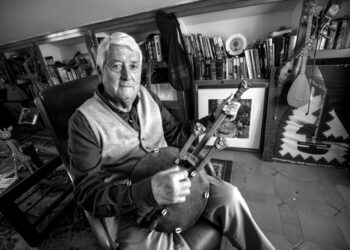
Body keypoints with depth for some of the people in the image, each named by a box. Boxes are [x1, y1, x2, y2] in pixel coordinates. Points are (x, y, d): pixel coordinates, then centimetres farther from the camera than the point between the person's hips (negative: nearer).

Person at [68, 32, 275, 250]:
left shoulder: (146, 96, 0)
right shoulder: (85, 120, -17)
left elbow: (176, 134, 8)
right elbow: (87, 192, -19)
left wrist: (214, 119, -1)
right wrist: (146, 192, -37)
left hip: (171, 179, 4)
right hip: (128, 207, -3)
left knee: (228, 196, -3)